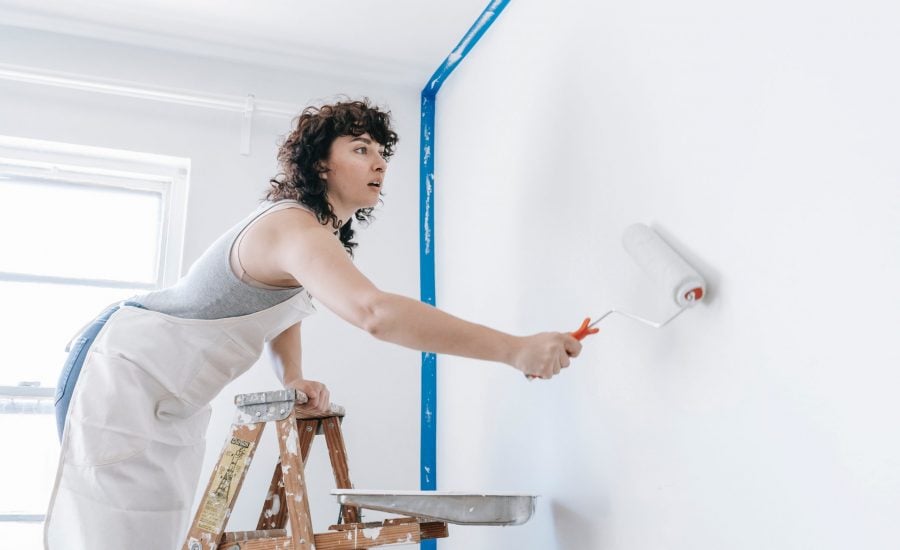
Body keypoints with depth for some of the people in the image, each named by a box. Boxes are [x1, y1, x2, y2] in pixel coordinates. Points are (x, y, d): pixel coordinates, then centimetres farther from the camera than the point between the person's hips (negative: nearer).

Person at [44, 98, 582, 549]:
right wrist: (515, 349, -46)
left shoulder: (319, 231, 4)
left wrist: (293, 378, 0)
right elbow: (374, 311, -46)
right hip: (124, 375, -10)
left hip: (173, 401, 10)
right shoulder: (295, 230, -29)